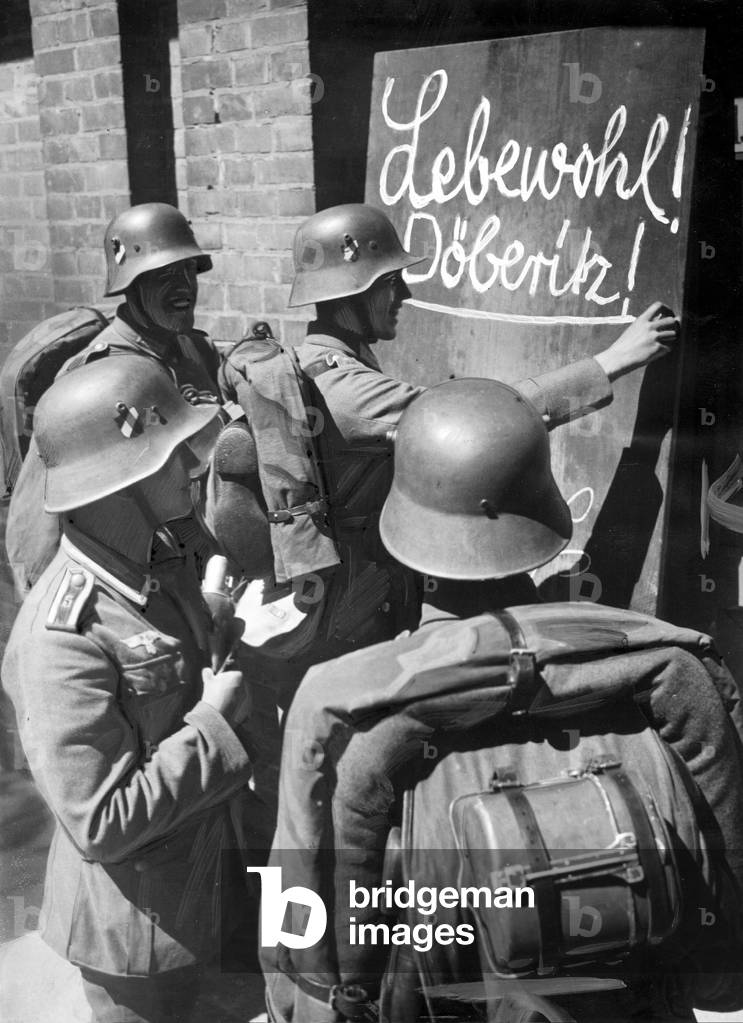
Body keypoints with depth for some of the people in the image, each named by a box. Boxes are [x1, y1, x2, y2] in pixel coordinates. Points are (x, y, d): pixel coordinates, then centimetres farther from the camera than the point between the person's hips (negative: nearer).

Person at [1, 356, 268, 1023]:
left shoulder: (162, 561, -4)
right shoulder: (63, 636, -30)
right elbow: (100, 825, -28)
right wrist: (214, 723, -24)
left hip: (207, 878, 7)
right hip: (139, 928, -7)